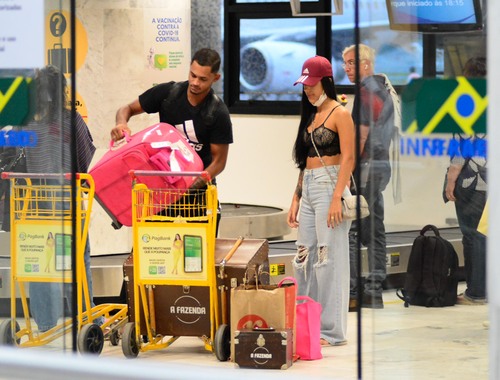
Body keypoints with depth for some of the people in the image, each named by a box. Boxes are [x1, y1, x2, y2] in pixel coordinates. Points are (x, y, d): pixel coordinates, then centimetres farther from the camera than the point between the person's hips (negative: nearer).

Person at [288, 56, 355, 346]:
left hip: (330, 186, -8)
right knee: (305, 258, 6)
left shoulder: (340, 114, -6)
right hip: (308, 190, 8)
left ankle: (333, 330, -3)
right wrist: (296, 199, 16)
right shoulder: (311, 115, 18)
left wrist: (337, 198, -22)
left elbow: (348, 159, -13)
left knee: (329, 258, -7)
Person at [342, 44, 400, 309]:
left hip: (367, 166, -10)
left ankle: (350, 293, -13)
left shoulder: (367, 91, -12)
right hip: (382, 165, 10)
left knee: (348, 230, -10)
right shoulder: (385, 89, 18)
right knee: (374, 230, 11)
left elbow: (361, 135, -17)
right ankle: (374, 291, 13)